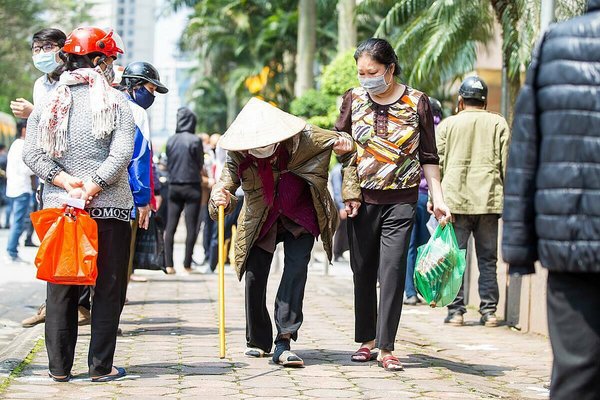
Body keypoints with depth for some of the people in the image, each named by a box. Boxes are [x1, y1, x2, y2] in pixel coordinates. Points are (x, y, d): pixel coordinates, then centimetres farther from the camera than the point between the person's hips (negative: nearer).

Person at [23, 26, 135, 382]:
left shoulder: (50, 103, 6)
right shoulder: (117, 102, -3)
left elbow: (32, 154, -2)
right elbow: (122, 154, -15)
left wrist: (65, 181, -7)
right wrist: (92, 188, -15)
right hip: (110, 209, -3)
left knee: (61, 291, 9)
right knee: (108, 289, 6)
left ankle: (59, 366, 10)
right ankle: (101, 366, 5)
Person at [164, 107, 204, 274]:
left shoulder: (171, 140, 1)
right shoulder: (195, 140, -10)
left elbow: (168, 162, 8)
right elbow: (200, 165, -2)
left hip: (174, 186, 4)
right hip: (192, 187, -4)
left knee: (170, 227, 6)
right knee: (191, 227, 2)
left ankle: (169, 264, 1)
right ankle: (187, 264, 0)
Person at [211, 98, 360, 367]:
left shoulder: (302, 139, -25)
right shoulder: (238, 156, -21)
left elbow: (348, 147, -12)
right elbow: (226, 186, -17)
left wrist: (351, 193, -17)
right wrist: (221, 199, -43)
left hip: (300, 216, -1)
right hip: (260, 220, 2)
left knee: (297, 266, -20)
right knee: (254, 276, -4)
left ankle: (284, 343, -23)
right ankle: (257, 341, 19)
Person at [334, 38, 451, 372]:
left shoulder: (417, 102, -1)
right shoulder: (354, 99, 4)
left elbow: (428, 156, 5)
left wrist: (438, 197, -1)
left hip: (401, 200, -2)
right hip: (362, 198, 2)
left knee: (392, 272, -9)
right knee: (363, 272, 7)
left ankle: (387, 347, -7)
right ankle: (366, 340, 19)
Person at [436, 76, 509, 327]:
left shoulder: (447, 124, 6)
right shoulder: (498, 124, 7)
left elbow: (437, 163, 5)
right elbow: (506, 163, 5)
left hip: (455, 200, -1)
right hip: (489, 201, 1)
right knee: (487, 259, 6)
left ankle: (456, 311, 0)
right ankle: (489, 311, 4)